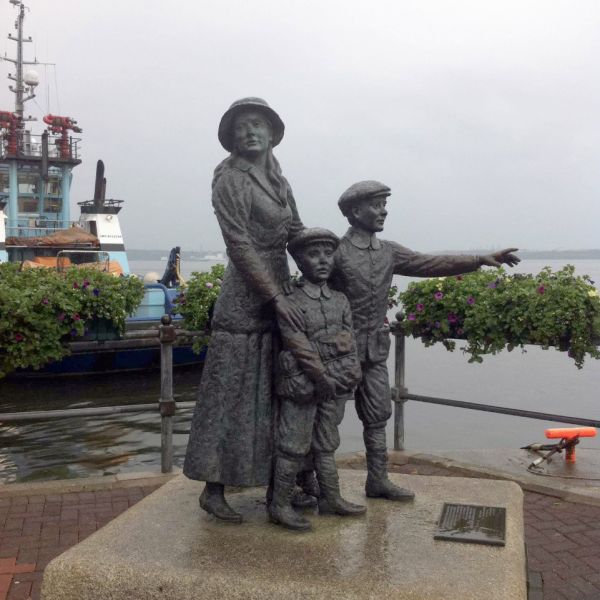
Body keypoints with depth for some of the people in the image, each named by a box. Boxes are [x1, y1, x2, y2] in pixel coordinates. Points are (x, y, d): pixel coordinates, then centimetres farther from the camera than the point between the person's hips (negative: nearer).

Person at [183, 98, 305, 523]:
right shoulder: (230, 180, -8)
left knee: (273, 393, 14)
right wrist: (275, 296, -19)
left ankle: (277, 482, 26)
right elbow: (240, 245, -15)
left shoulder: (278, 180, 14)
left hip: (278, 291, 8)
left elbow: (297, 234, 17)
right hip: (245, 299, -8)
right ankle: (213, 489, 11)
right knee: (231, 393, -1)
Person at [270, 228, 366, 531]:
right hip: (302, 384, -6)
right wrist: (321, 376, -18)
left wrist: (349, 374, -9)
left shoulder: (340, 300, 9)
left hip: (335, 384, 6)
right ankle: (280, 505, 12)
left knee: (326, 445, 17)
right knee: (294, 446, 0)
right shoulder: (291, 301, -10)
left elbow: (349, 338, 5)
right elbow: (298, 343, -16)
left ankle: (331, 499, 28)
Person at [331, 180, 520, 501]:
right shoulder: (336, 252, -12)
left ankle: (377, 481, 21)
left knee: (377, 415, 10)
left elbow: (431, 264, 2)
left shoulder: (388, 252, 7)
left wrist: (481, 260, -6)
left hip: (375, 351, 6)